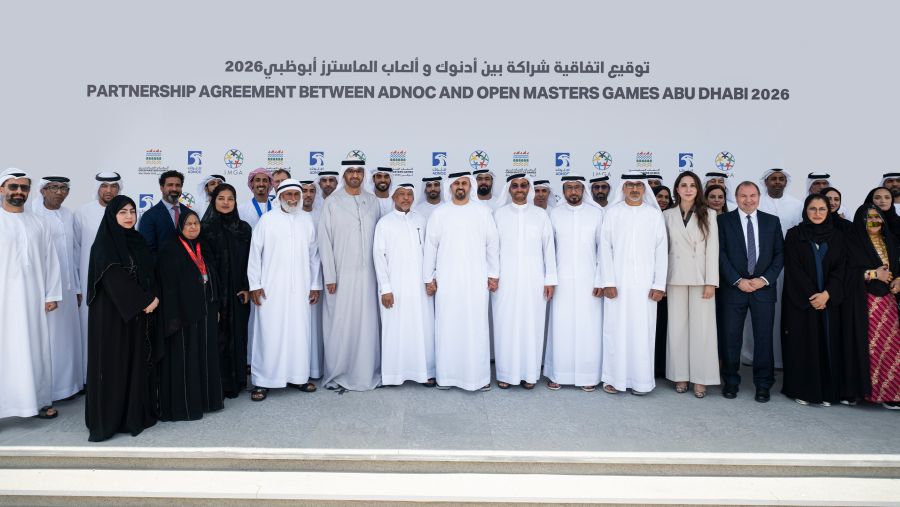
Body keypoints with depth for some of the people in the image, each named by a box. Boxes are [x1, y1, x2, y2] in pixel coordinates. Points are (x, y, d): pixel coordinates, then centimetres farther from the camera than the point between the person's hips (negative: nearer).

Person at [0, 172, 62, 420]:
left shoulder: (38, 223, 9)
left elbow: (50, 260, 9)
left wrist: (52, 295, 4)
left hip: (33, 298, 3)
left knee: (36, 348, 7)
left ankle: (40, 400, 16)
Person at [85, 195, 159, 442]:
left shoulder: (139, 241, 12)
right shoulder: (104, 244, -8)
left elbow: (150, 274, 11)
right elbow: (114, 279, -16)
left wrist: (153, 298, -6)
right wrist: (145, 301, -14)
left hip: (140, 313, 6)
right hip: (112, 312, -6)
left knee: (138, 360, 8)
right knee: (113, 362, -1)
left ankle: (137, 413, 17)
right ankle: (108, 418, 9)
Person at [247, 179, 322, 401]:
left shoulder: (307, 221, 7)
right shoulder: (267, 220, -1)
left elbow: (313, 255, 11)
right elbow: (255, 253, 0)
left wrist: (315, 285, 10)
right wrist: (254, 285, -3)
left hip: (300, 288, 3)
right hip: (271, 288, -3)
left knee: (299, 331, 6)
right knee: (269, 332, 0)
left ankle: (297, 375, 19)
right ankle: (262, 381, 10)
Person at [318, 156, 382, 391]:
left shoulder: (372, 201, 9)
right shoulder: (332, 202, 1)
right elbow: (325, 241, -2)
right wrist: (330, 277, -7)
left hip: (367, 273, 3)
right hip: (341, 274, -2)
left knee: (367, 323, 5)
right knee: (340, 325, 0)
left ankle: (366, 373, 16)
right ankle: (337, 375, 13)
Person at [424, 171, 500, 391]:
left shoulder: (483, 211, 4)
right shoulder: (439, 212, 3)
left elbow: (492, 244, 6)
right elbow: (430, 246, 5)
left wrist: (494, 274, 3)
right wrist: (428, 277, 2)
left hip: (476, 279, 0)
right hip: (446, 280, 0)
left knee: (477, 327, 0)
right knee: (447, 327, 3)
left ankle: (479, 376, 10)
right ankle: (447, 375, 14)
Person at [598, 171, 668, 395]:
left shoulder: (655, 214, 6)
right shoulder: (612, 213, 4)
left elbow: (661, 251, 4)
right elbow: (605, 248, 0)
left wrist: (659, 285, -2)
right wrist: (608, 282, -7)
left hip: (644, 283, 1)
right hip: (617, 282, 0)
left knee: (643, 331, 2)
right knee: (616, 329, 2)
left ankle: (641, 380, 11)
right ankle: (614, 378, 11)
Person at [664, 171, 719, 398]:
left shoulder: (708, 215, 4)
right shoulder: (668, 215, 6)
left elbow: (712, 249, -1)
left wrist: (711, 282, -8)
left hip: (700, 277, -1)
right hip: (675, 277, 1)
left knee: (701, 327, 0)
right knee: (677, 326, 4)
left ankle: (700, 378, 8)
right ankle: (680, 376, 13)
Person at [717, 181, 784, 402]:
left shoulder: (772, 221, 9)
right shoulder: (724, 220, 3)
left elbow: (779, 254, 6)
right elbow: (721, 254, -3)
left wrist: (765, 279, -7)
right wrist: (738, 281, -10)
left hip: (764, 287, 1)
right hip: (733, 287, -1)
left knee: (764, 337, 4)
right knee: (731, 337, 3)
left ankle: (763, 384, 15)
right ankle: (731, 382, 16)